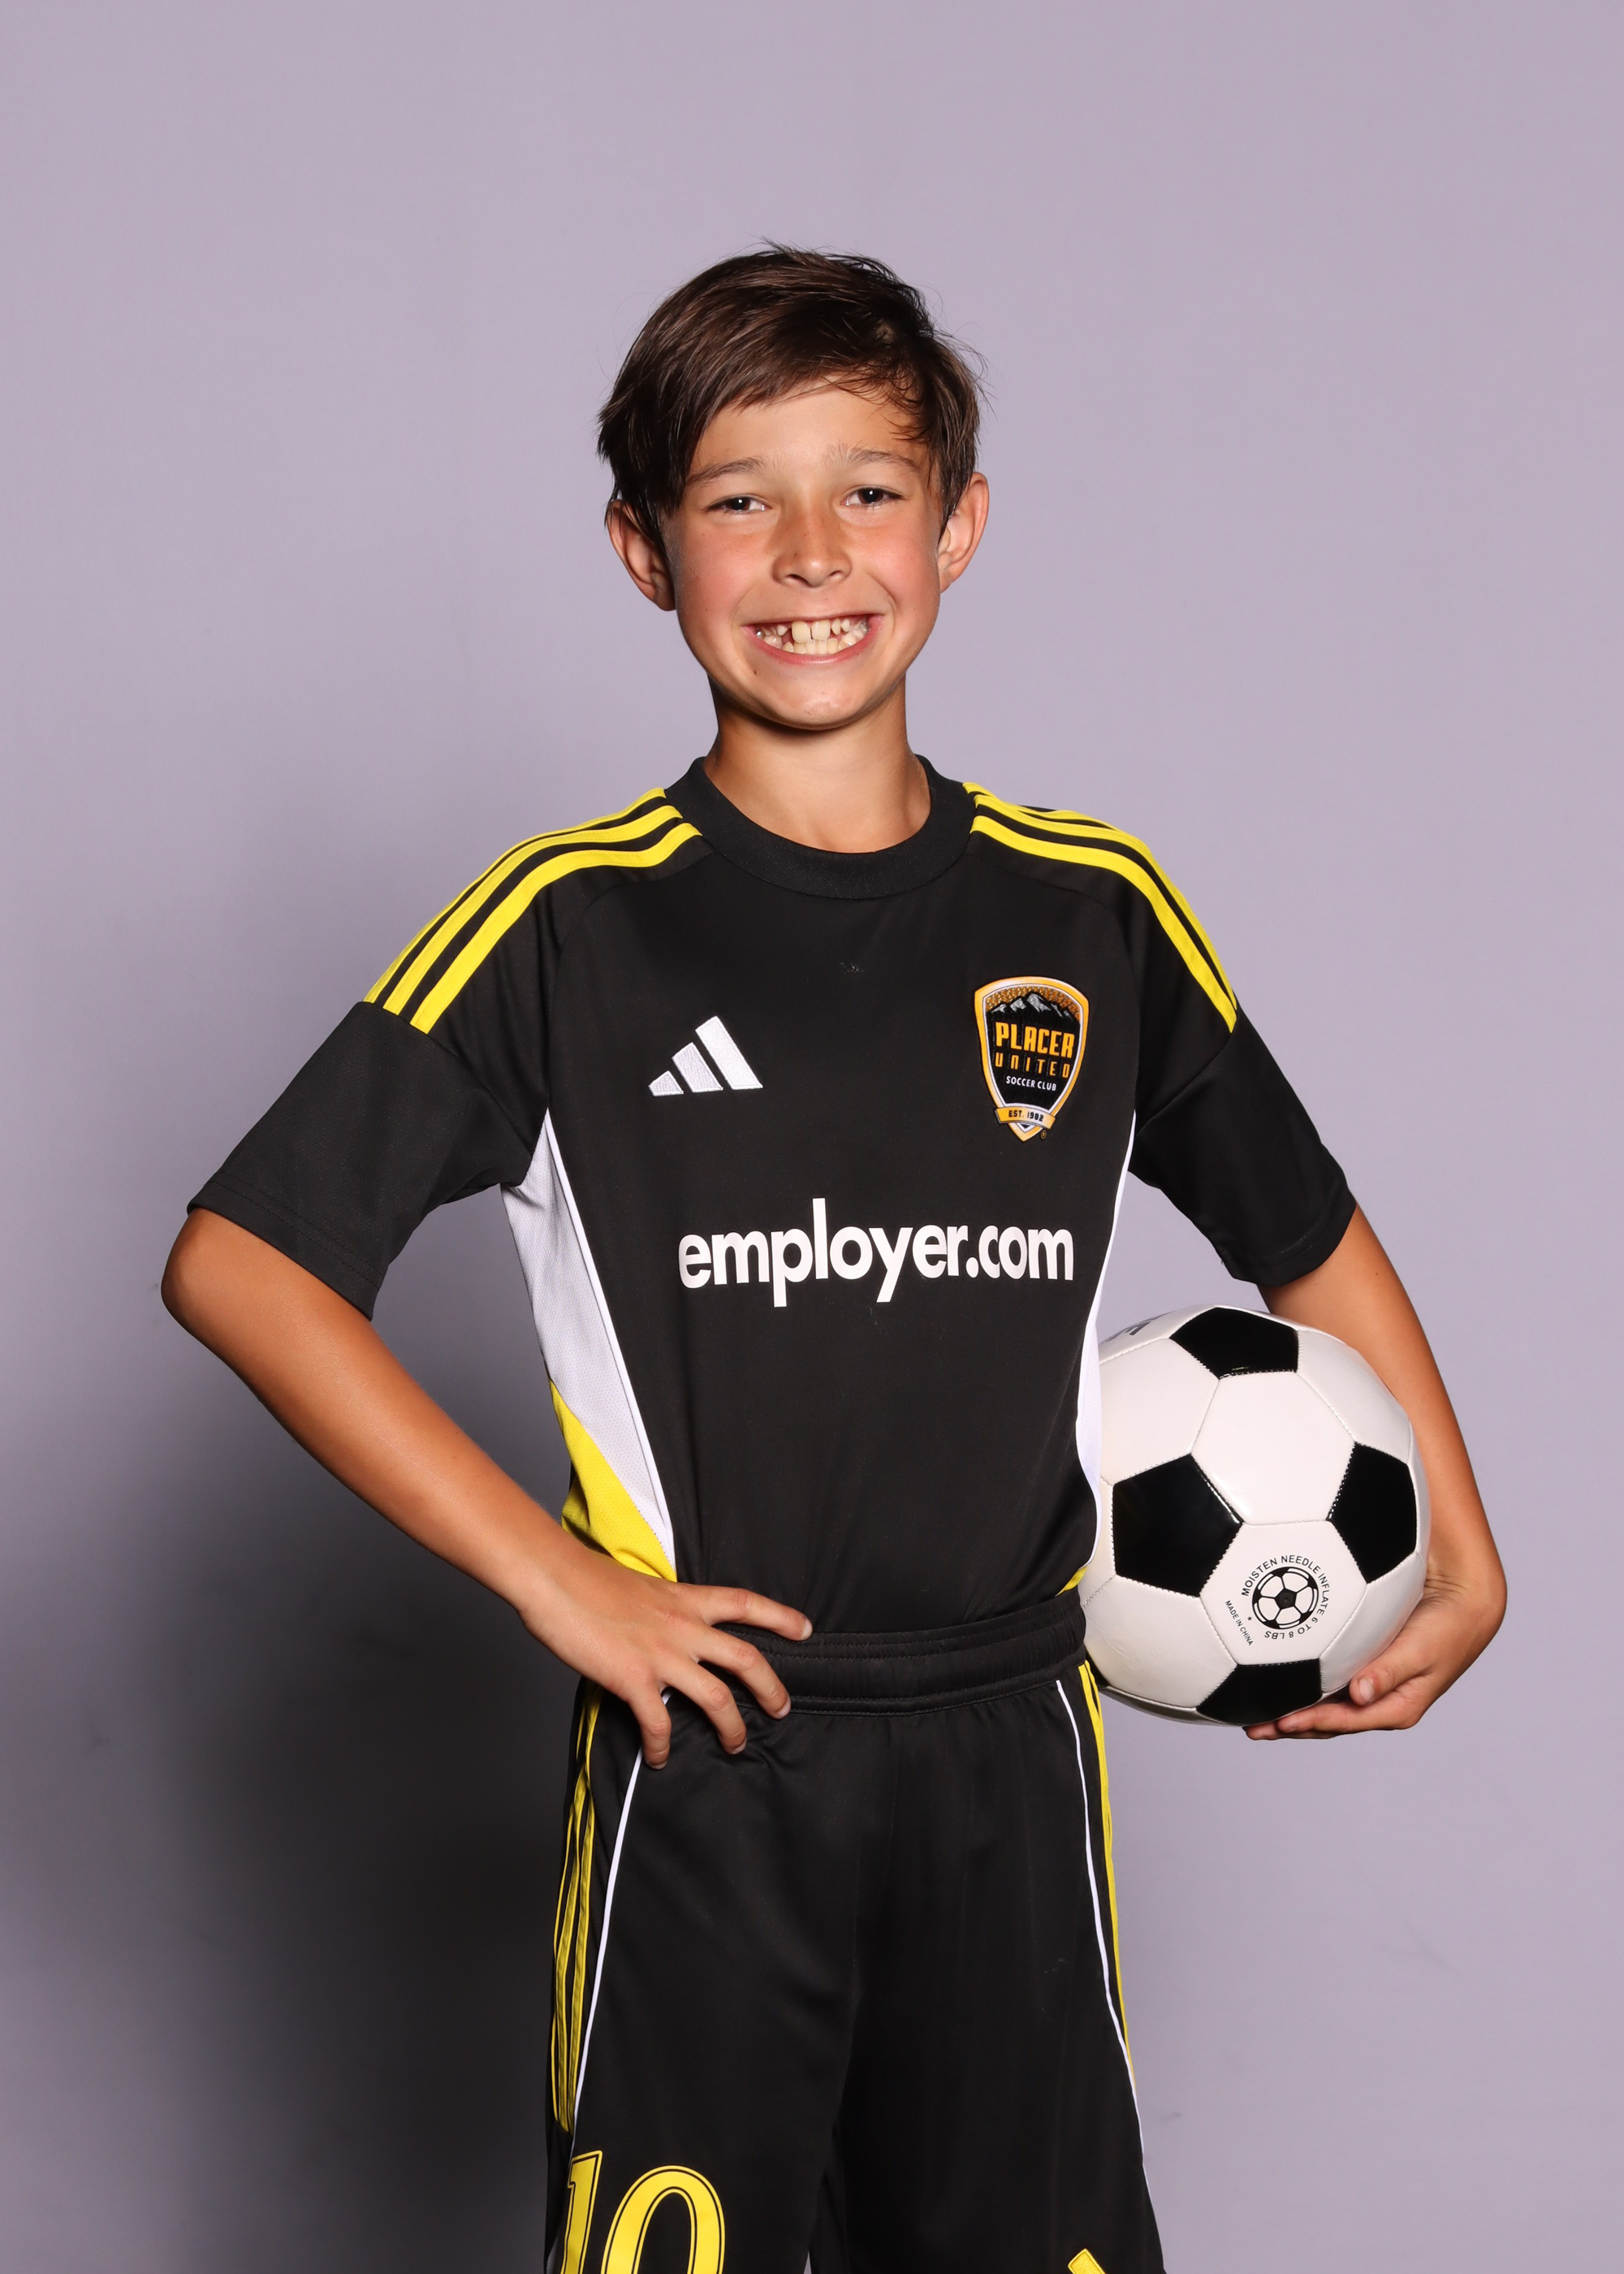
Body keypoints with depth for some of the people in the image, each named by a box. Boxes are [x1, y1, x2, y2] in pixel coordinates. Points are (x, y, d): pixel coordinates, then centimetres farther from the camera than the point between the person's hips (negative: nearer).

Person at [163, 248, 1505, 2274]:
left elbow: (1311, 1239, 18)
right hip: (702, 1749, -2)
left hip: (1009, 1748, 3)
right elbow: (236, 1263, -6)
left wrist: (1462, 1568, 10)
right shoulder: (570, 923, -5)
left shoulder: (1095, 912, 4)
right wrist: (555, 1578, -10)